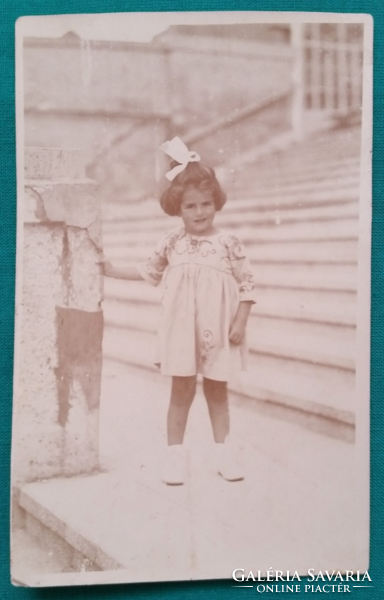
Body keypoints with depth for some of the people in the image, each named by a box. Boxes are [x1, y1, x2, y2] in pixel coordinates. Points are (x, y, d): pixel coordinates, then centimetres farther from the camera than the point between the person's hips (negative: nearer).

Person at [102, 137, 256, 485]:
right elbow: (151, 272, 15)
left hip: (218, 331, -1)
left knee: (217, 390, 12)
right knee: (182, 389, 7)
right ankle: (175, 453, 19)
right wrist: (113, 271, 13)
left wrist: (240, 323, -11)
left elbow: (247, 283, -5)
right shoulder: (172, 243, 0)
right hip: (183, 330, 1)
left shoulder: (228, 242, -7)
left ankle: (223, 450, 25)